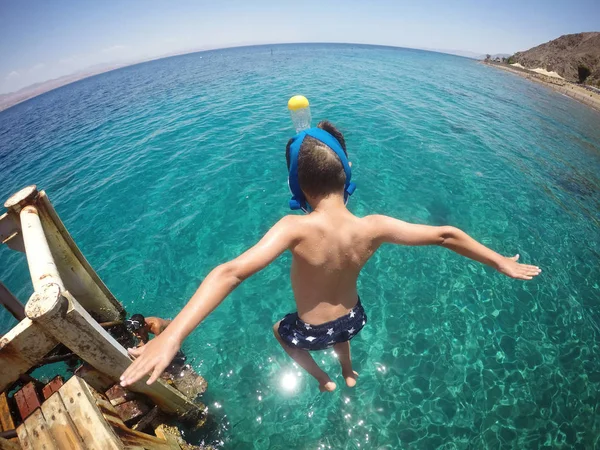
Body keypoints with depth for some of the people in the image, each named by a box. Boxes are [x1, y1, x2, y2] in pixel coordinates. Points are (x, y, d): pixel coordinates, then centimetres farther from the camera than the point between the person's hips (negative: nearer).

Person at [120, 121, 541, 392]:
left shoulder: (296, 228, -36)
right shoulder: (373, 228, -25)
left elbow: (232, 272, -47)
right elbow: (445, 235, -17)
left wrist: (171, 336, -46)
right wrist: (501, 262, -2)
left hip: (313, 331, -3)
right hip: (351, 319, 4)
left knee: (280, 329, 33)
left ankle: (324, 381, 46)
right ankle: (350, 374, 65)